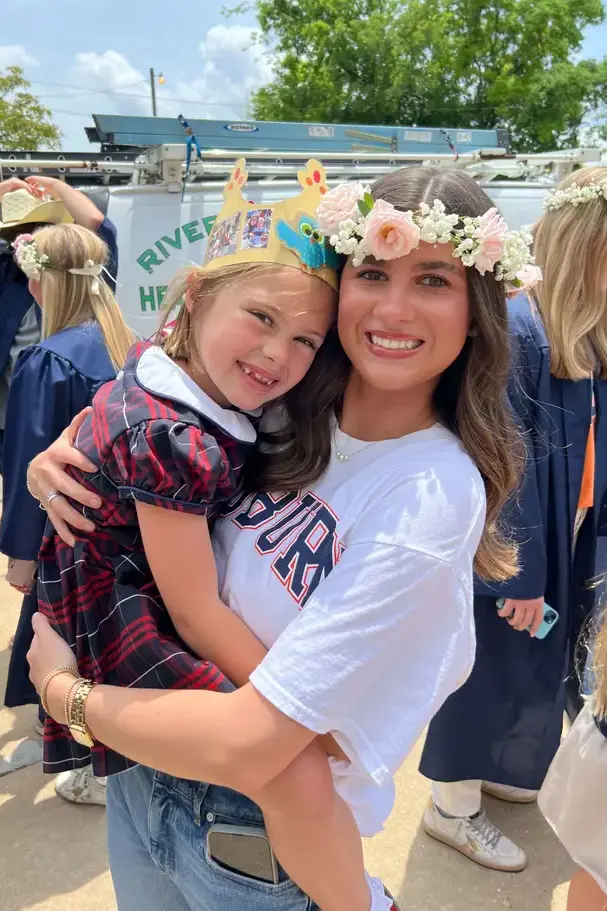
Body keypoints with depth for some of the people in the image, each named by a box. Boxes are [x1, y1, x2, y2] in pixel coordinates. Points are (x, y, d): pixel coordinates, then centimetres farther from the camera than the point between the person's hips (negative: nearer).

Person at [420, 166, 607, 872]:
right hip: (508, 549, -8)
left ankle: (498, 769, 48)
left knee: (540, 671, 23)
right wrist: (519, 574, -18)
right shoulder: (516, 333, -23)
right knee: (493, 675, 9)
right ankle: (452, 808, 33)